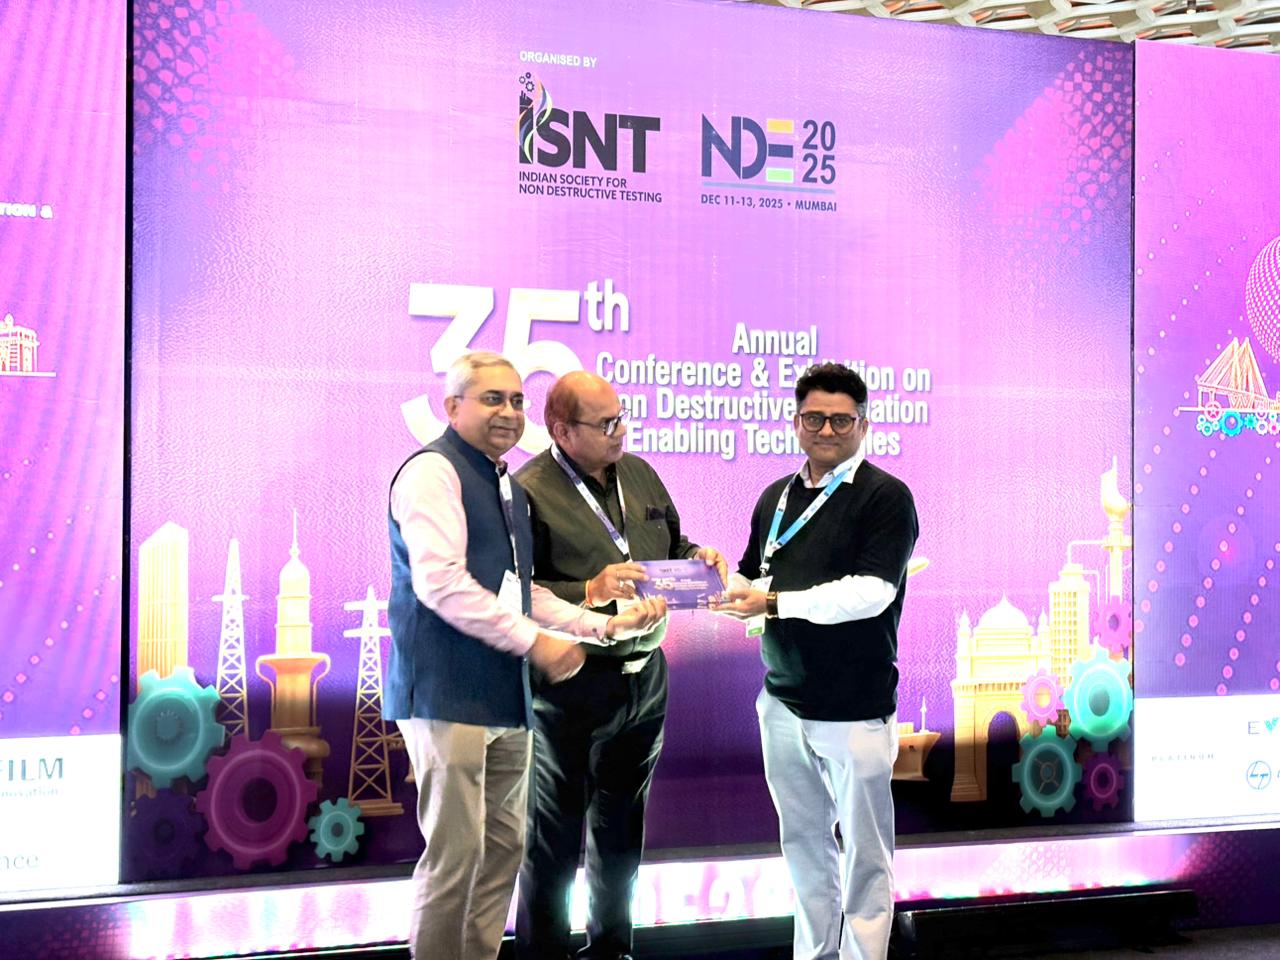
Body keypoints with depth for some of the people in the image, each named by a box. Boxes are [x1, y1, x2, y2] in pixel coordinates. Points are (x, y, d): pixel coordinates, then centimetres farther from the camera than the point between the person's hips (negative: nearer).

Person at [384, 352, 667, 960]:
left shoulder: (508, 488, 20)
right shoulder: (433, 471, -9)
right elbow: (440, 581, -20)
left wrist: (605, 626, 11)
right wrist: (535, 641, -18)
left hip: (505, 697, 9)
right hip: (449, 695, -9)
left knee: (504, 846, 13)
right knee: (455, 853, -7)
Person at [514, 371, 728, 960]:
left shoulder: (639, 473, 9)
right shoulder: (529, 491, -14)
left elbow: (670, 544, 22)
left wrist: (697, 556, 1)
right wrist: (590, 592, -27)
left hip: (645, 679, 7)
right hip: (570, 690, -7)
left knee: (622, 826, 20)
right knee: (555, 834, 5)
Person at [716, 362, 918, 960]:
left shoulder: (886, 497, -7)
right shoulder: (775, 498, 14)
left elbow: (869, 593, -18)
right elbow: (753, 582, 19)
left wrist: (776, 602, -19)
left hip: (855, 709, -6)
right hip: (784, 702, 6)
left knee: (864, 853, 3)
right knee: (803, 843, 13)